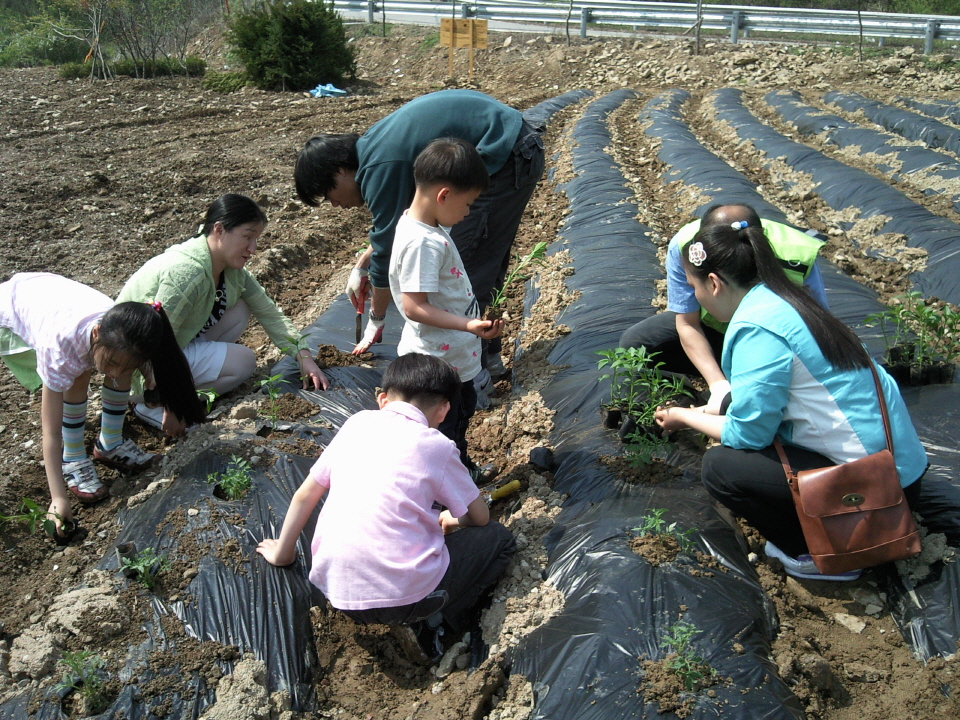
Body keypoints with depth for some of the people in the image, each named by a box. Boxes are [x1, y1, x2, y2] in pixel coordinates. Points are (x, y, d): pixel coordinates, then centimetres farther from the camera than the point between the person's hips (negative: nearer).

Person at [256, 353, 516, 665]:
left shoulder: (357, 423, 8)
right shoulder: (436, 445, -3)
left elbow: (305, 495, 14)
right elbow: (479, 517, 8)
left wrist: (282, 553, 28)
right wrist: (451, 521, 30)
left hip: (336, 590, 5)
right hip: (404, 594, -5)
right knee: (499, 539, 17)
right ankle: (427, 623, 1)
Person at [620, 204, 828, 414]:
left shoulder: (798, 260, -35)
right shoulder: (683, 246, -29)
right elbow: (687, 324, -20)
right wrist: (718, 385, -32)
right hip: (712, 326, 3)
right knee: (633, 343, -15)